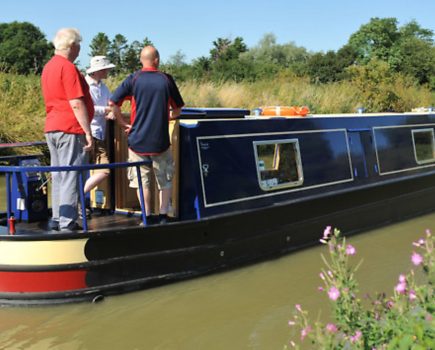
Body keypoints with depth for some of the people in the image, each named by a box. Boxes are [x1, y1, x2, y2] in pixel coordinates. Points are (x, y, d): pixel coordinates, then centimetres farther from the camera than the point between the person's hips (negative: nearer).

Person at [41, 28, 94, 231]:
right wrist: (88, 132, -16)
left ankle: (57, 220, 18)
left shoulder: (48, 67, 16)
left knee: (58, 176, 13)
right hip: (70, 130, -9)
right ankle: (67, 223, -6)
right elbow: (76, 103, -18)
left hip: (51, 128, 9)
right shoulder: (68, 68, -12)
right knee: (71, 177, -6)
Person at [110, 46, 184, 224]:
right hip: (161, 141, 1)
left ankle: (147, 217, 9)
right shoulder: (166, 79, 0)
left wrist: (123, 123, 4)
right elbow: (177, 109, 8)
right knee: (165, 179, 14)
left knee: (142, 180, 9)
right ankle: (163, 215, 14)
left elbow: (113, 103, -8)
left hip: (137, 140, 0)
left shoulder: (133, 79, -3)